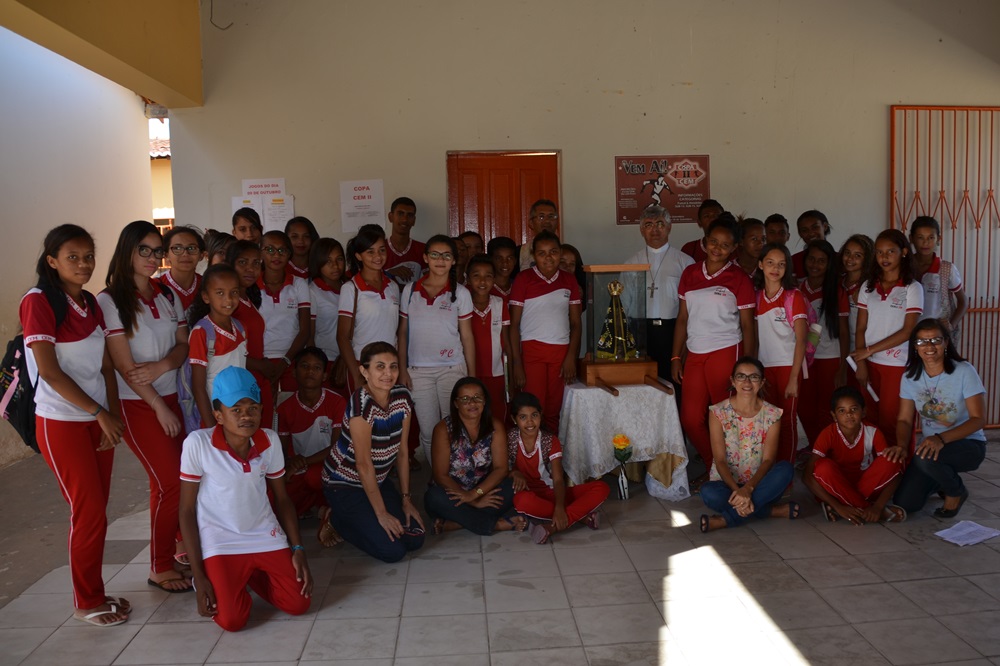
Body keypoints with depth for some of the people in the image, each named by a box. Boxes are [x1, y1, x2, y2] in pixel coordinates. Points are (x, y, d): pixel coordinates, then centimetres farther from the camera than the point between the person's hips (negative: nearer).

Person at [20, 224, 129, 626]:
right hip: (62, 423, -6)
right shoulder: (38, 301, -12)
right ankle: (86, 603, 16)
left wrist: (113, 415, -2)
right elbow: (49, 372, -17)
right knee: (89, 514, -1)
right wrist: (101, 414, -14)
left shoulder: (91, 304, 9)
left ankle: (94, 592, 25)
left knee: (96, 512, 11)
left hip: (98, 420, 6)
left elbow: (106, 366, 9)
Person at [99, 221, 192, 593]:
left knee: (175, 480, 7)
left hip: (169, 397, 6)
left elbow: (183, 345, 8)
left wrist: (162, 366, -15)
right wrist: (160, 408, -11)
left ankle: (180, 549, 25)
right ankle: (160, 568, 10)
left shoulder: (167, 296, 9)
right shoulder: (110, 300, -10)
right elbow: (124, 365, -13)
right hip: (136, 404, -5)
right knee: (171, 483, -6)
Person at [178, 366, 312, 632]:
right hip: (220, 542, -3)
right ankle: (219, 577, 16)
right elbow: (187, 510, -9)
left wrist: (298, 549, -3)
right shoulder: (197, 443, -18)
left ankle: (254, 575, 21)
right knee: (232, 620, -17)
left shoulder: (270, 440, -7)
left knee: (298, 604, -8)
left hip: (266, 536, 3)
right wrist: (198, 575, -11)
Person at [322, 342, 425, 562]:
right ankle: (337, 519, 9)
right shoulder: (361, 403, -28)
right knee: (393, 550, -13)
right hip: (344, 485, -7)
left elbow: (402, 451, 0)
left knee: (415, 539, -2)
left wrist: (405, 499, 0)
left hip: (377, 481, 7)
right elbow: (364, 464, -24)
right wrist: (382, 513, -19)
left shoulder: (403, 397, -7)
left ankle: (360, 520, 19)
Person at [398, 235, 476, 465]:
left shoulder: (460, 293, 0)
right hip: (418, 370, 1)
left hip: (452, 369, -1)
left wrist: (472, 375, 1)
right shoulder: (410, 290, 4)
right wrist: (402, 369, 3)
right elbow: (403, 332, 8)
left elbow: (467, 336, 2)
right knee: (428, 432, 5)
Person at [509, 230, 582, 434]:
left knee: (555, 412, 5)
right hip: (531, 350, -3)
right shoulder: (523, 279, 0)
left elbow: (575, 323, 11)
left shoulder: (569, 281, 10)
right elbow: (514, 324, -2)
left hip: (561, 352, 3)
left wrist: (571, 357, -2)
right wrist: (516, 363, -8)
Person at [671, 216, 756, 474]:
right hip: (695, 355, 4)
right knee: (690, 420, 6)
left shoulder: (739, 279, -2)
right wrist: (675, 357, 7)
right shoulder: (690, 273, 9)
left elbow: (747, 325, -1)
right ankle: (713, 468, 26)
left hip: (725, 354, -4)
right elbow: (682, 319, 11)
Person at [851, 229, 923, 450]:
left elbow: (908, 331, -10)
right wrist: (861, 363, -5)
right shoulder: (868, 287, 7)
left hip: (898, 364, -3)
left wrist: (870, 350, -12)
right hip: (871, 364, 3)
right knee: (874, 420, 5)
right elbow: (861, 329, 5)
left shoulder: (913, 288, -4)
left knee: (895, 423, 0)